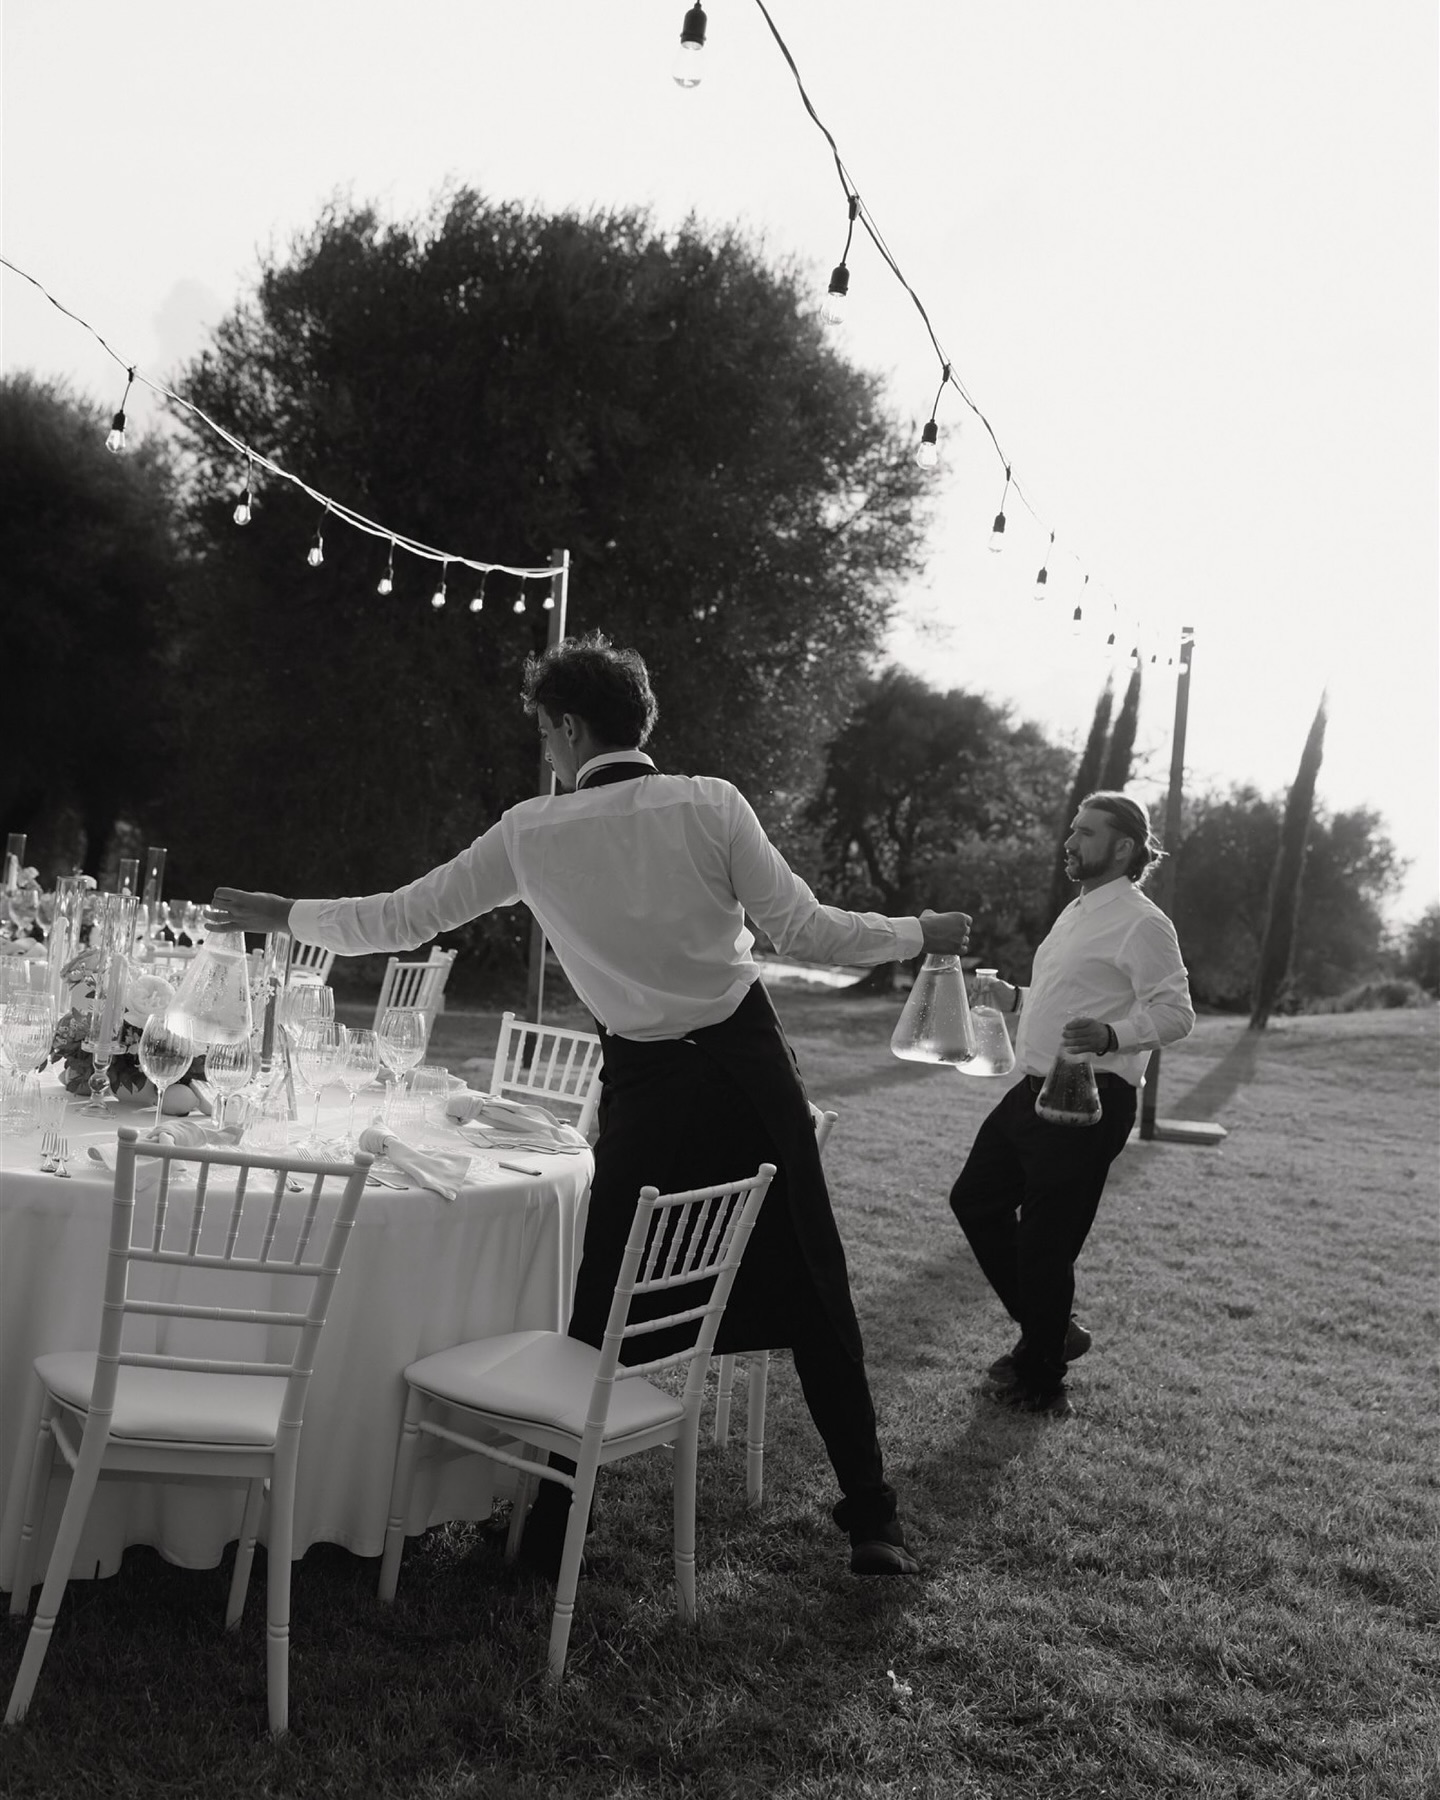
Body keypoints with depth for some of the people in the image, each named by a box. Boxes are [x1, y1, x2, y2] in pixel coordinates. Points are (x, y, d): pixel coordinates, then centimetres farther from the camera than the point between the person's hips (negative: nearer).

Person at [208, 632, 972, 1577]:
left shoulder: (532, 834, -5)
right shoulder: (710, 804, -8)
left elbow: (399, 920, 2)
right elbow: (806, 930, -10)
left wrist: (280, 914, 18)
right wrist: (919, 932, 6)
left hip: (645, 1087, 0)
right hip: (752, 1065, 0)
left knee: (605, 1314, 13)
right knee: (814, 1290, 11)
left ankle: (555, 1529, 21)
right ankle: (872, 1519, 20)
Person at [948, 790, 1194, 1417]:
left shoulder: (1140, 923, -12)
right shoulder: (1077, 913, 17)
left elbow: (1175, 1012, -20)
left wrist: (1110, 1035, -35)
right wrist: (1016, 998, 20)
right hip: (1036, 1090, 10)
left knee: (1045, 1243, -1)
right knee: (974, 1199, 15)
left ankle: (1039, 1382, 20)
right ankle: (1050, 1331, 29)